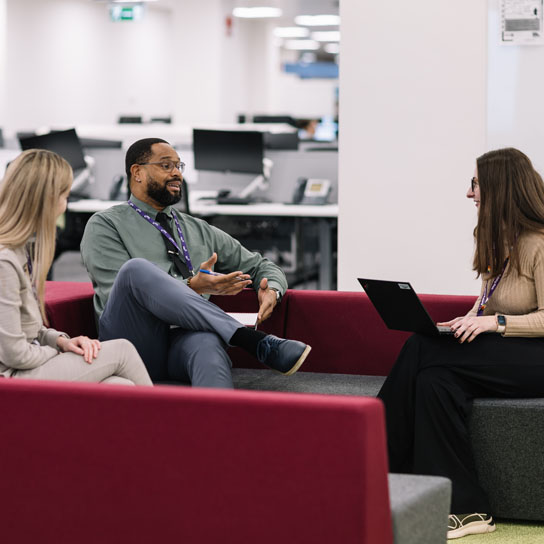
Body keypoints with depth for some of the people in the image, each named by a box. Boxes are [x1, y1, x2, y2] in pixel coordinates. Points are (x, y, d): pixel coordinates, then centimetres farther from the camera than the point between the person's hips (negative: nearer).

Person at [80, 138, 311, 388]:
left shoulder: (200, 231, 28)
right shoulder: (104, 225, 12)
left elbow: (261, 266, 31)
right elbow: (121, 292, -3)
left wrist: (272, 290, 4)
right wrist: (192, 286, -15)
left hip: (185, 338, 3)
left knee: (206, 342, -37)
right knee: (136, 268, -33)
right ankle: (256, 341, -36)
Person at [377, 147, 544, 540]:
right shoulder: (496, 239, 14)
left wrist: (495, 322, -25)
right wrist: (468, 321, 0)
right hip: (498, 354, 8)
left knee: (423, 351, -24)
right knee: (436, 379, -23)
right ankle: (466, 508, -24)